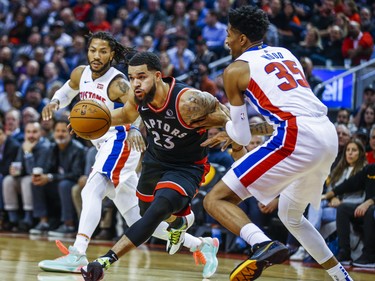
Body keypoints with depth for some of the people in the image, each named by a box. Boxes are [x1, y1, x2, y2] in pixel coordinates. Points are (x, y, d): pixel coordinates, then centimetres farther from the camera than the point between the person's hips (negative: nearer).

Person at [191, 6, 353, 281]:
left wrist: (224, 121, 32)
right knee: (291, 216, 30)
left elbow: (242, 137, 9)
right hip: (329, 135, 8)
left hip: (297, 137, -7)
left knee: (216, 199, -5)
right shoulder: (285, 54, 26)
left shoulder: (236, 69, 8)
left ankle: (263, 245, -31)